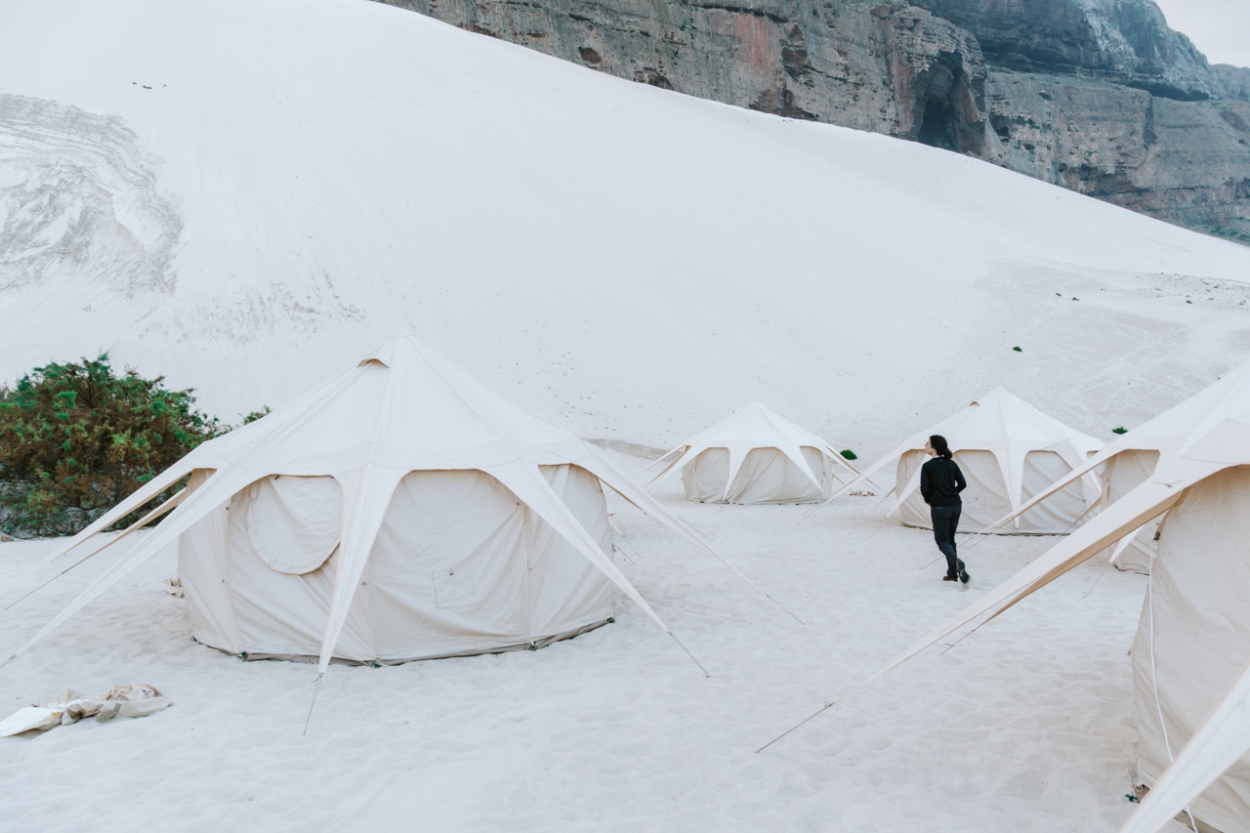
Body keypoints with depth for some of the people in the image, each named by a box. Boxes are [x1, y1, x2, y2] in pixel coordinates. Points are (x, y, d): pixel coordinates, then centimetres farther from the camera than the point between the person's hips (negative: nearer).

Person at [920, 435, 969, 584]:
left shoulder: (927, 466, -11)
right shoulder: (951, 464, 5)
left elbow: (925, 489, -13)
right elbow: (962, 484, 4)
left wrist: (928, 500, 6)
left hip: (940, 508, -5)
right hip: (956, 505, 5)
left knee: (942, 540, 6)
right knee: (950, 539, 17)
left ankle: (957, 562, -21)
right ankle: (952, 573, 18)